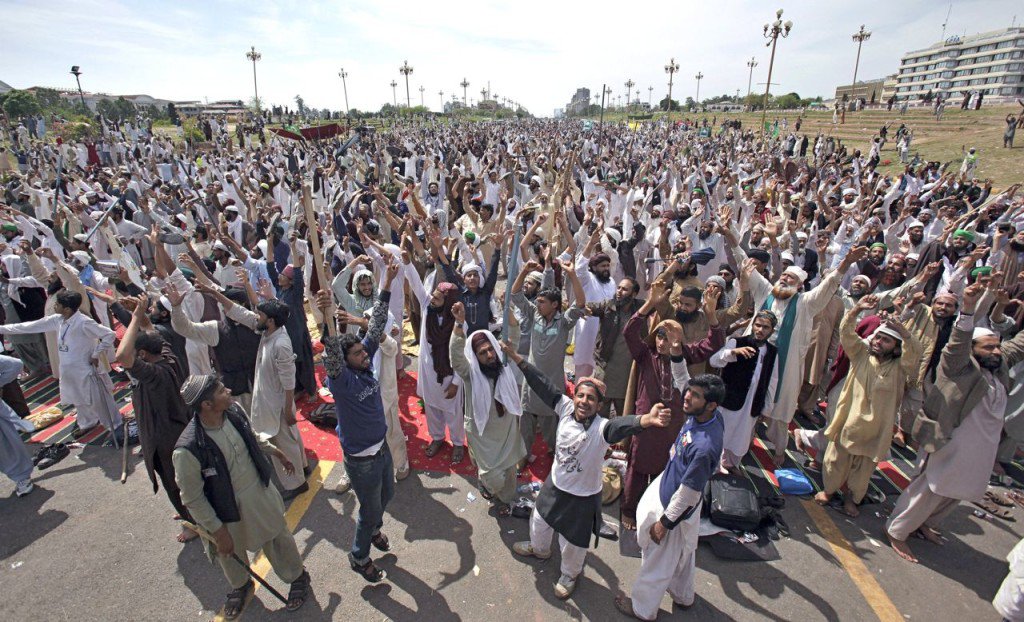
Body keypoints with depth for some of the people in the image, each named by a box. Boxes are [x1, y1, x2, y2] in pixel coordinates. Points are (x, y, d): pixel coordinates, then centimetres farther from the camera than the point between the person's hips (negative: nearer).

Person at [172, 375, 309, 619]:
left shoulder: (234, 411, -19)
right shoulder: (187, 450, -33)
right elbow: (192, 499, -19)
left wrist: (276, 452, 15)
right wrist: (217, 531, -13)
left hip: (260, 492, 3)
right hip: (228, 510, -3)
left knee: (278, 537, 21)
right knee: (231, 554, 27)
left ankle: (298, 577, 49)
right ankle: (240, 586, 60)